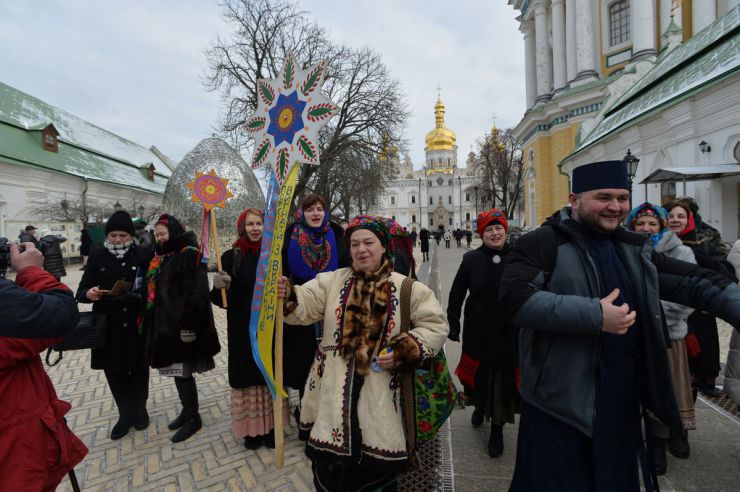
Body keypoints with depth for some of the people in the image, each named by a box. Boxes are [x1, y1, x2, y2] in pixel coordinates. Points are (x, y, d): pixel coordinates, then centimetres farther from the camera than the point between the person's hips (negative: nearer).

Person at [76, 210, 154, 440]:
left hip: (138, 324, -2)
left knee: (139, 368, 14)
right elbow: (82, 290, 0)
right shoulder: (97, 255, 1)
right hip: (108, 326, 2)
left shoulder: (145, 254, -6)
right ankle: (125, 414, 31)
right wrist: (89, 293, -22)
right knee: (113, 370, 11)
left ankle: (140, 409, 36)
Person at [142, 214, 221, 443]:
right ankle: (187, 410, 31)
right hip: (164, 324, 9)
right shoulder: (160, 258, 15)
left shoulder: (189, 255, -13)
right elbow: (154, 291, 20)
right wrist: (149, 320, 19)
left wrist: (188, 324, -23)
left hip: (180, 324, -9)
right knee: (177, 370, 16)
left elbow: (195, 292, -20)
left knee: (182, 371, -1)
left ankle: (193, 417, 15)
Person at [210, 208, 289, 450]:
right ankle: (252, 428, 25)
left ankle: (271, 426, 26)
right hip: (243, 330, -1)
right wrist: (220, 286, -23)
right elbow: (221, 299, -4)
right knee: (248, 377, 7)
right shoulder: (231, 257, -2)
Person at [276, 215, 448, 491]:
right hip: (334, 393, 1)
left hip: (381, 397, -1)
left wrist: (404, 351, -14)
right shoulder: (331, 281, 2)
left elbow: (434, 326, 0)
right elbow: (303, 307, -8)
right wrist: (286, 295, -30)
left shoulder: (406, 288, -3)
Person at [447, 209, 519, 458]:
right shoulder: (472, 259, -4)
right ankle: (480, 406, 46)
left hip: (510, 333, 0)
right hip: (478, 333, 0)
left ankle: (497, 429, 28)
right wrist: (453, 324, 0)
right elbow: (456, 294, 2)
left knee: (504, 381, 8)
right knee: (479, 376, 14)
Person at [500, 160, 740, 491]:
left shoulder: (635, 249, 11)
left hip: (622, 399, 7)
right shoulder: (542, 243, -13)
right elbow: (515, 297, -26)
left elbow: (694, 282, 10)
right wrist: (595, 315, -26)